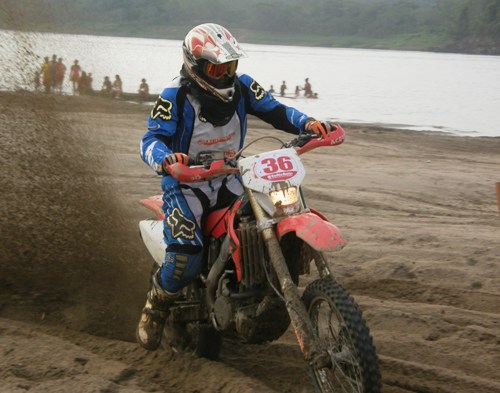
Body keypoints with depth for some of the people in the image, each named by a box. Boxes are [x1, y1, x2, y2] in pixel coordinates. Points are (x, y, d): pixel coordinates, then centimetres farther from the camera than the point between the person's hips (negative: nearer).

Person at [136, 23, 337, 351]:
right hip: (185, 184, -5)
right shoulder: (175, 96, -17)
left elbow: (275, 111, -3)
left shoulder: (241, 86, -2)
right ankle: (155, 307, 6)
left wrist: (309, 124, -24)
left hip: (228, 179, 5)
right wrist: (165, 158, -49)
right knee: (185, 259, -25)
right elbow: (151, 139, -24)